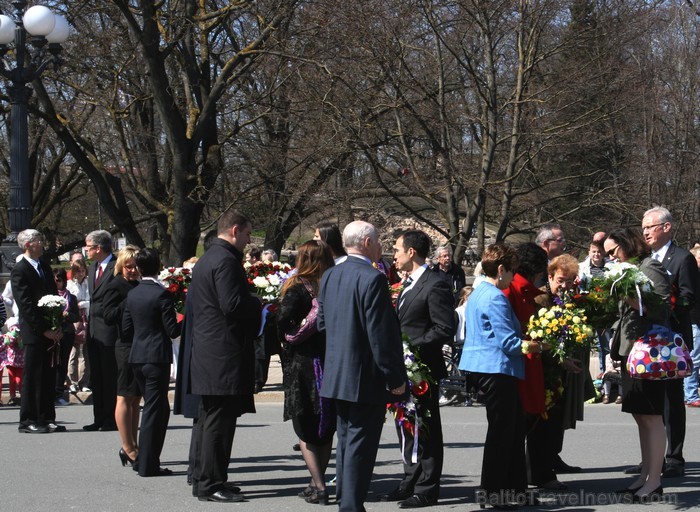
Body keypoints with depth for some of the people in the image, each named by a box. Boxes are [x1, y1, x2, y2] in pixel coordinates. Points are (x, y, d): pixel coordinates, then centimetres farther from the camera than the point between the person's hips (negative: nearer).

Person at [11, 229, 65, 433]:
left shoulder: (45, 267, 15)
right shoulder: (19, 270, -9)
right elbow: (25, 305, -13)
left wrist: (57, 327, 4)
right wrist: (44, 330, -15)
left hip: (50, 331, 7)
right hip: (33, 333, -7)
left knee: (49, 377, 9)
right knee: (32, 377, -2)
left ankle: (47, 418, 15)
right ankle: (28, 421, 4)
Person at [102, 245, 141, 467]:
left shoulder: (138, 286, 14)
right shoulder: (116, 286, -7)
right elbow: (109, 316, -16)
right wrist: (130, 303, -23)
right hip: (127, 347, -8)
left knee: (136, 398, 11)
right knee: (125, 397, -2)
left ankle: (132, 447, 17)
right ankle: (128, 448, 1)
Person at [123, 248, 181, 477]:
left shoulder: (132, 294, 6)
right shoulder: (161, 294, -14)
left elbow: (126, 328, 10)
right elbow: (172, 330, -14)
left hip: (137, 356, 7)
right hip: (157, 357, -7)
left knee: (158, 408, 18)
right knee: (154, 409, -1)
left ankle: (144, 460, 21)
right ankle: (147, 464, 0)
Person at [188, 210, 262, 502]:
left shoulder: (206, 259, 17)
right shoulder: (226, 260, -15)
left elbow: (192, 301, 22)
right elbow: (232, 304, -23)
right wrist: (259, 304, -6)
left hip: (206, 352, 11)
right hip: (225, 353, -11)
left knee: (209, 420, 16)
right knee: (219, 421, -6)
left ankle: (202, 480, 23)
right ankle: (211, 486, -3)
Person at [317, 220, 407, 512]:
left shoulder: (330, 276, 7)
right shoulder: (373, 279, -18)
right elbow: (382, 334, -19)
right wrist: (395, 378, -13)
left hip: (336, 375, 8)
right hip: (366, 378, -8)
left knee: (346, 441, 17)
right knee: (360, 445, -3)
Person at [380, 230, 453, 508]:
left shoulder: (435, 285, -14)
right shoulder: (408, 284, 16)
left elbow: (444, 329, -18)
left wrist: (413, 347, -20)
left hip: (423, 368, -9)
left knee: (426, 430, -1)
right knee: (406, 426, 15)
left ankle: (427, 490, 5)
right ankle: (411, 482, 25)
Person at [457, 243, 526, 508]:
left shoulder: (478, 293, 14)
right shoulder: (495, 298, -18)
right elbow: (509, 342, -20)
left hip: (486, 367, 10)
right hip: (498, 369, -10)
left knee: (515, 427, 16)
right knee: (502, 430, -2)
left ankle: (515, 485, 21)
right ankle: (493, 492, 5)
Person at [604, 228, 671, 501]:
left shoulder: (650, 267, -7)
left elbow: (662, 309, -16)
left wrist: (631, 300, -23)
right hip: (630, 350, 9)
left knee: (651, 416, -7)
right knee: (640, 416, 10)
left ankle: (654, 481, -5)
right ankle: (646, 475, 15)